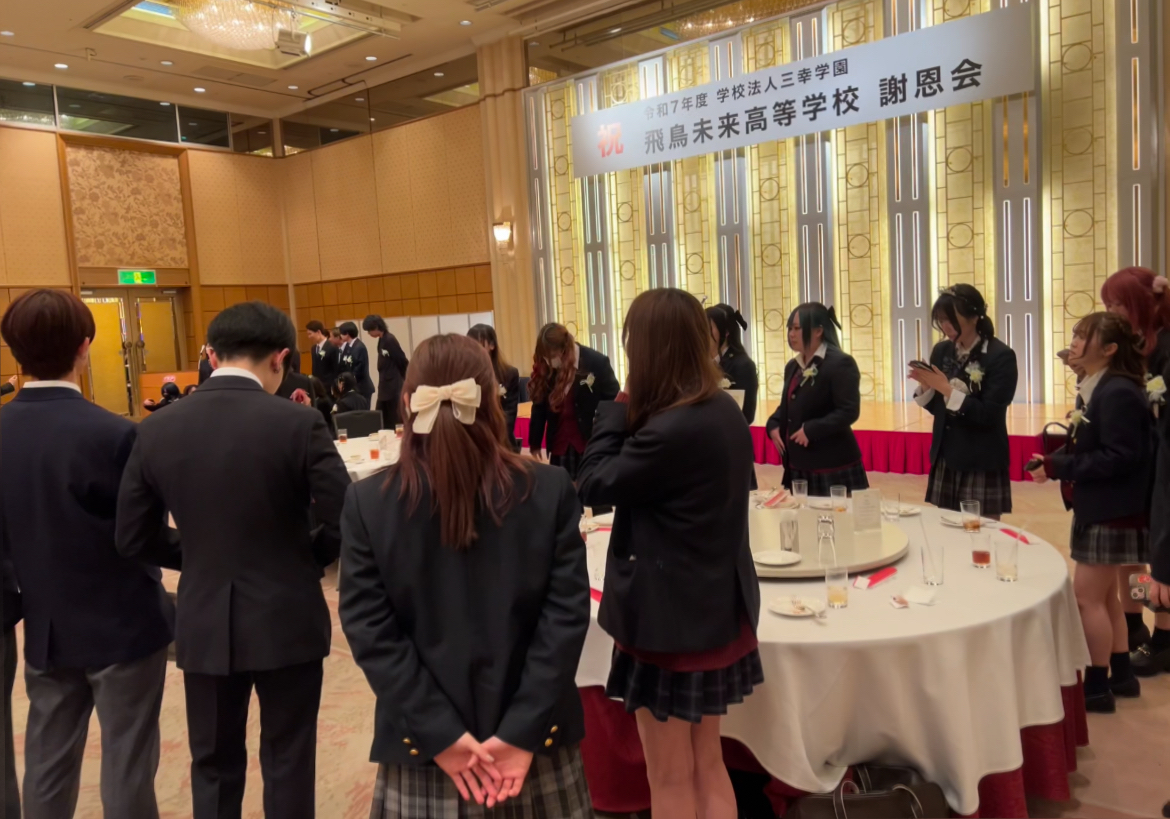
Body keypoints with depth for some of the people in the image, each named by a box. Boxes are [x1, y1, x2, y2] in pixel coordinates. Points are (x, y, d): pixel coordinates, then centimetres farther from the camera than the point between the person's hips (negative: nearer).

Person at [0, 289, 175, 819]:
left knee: (47, 766, 18)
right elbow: (147, 536, -14)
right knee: (126, 769, 7)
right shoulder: (113, 434, -22)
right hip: (121, 624, -5)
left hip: (45, 628, 6)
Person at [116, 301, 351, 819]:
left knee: (214, 764, 20)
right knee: (287, 762, 14)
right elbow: (346, 521, -16)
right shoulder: (298, 423, -15)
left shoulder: (156, 430, -4)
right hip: (286, 620, -3)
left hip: (205, 624, 3)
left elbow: (130, 539, 1)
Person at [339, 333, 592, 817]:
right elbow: (567, 615, -11)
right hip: (535, 738, 1)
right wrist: (524, 730, -9)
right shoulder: (551, 491, -8)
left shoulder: (367, 503, -8)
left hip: (423, 741, 0)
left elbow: (370, 631, -9)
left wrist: (439, 734, -8)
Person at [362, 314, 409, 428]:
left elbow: (403, 362, -16)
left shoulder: (389, 340, -17)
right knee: (381, 419, 10)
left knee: (392, 421, -2)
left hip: (393, 387, -9)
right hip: (385, 386, 9)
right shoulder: (382, 340, 10)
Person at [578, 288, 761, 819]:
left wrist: (616, 411, -8)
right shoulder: (725, 412, 2)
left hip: (671, 619, -9)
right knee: (708, 765, 23)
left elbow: (594, 486, -14)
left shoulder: (669, 431, -28)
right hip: (716, 609, 9)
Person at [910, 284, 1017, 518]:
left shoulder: (1001, 356, -11)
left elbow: (988, 415, -16)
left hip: (982, 464, -5)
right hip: (945, 459, 5)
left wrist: (947, 389, -22)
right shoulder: (941, 351, 6)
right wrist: (926, 386, -8)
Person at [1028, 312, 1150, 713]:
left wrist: (1057, 467, -23)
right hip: (1100, 508, 10)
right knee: (1104, 595, 18)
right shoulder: (1099, 389, 11)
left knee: (1087, 597, -2)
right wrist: (1056, 457, -5)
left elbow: (1119, 457, -25)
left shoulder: (1118, 393, -20)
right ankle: (1121, 675, 30)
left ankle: (1097, 686, 10)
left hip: (1111, 512, -10)